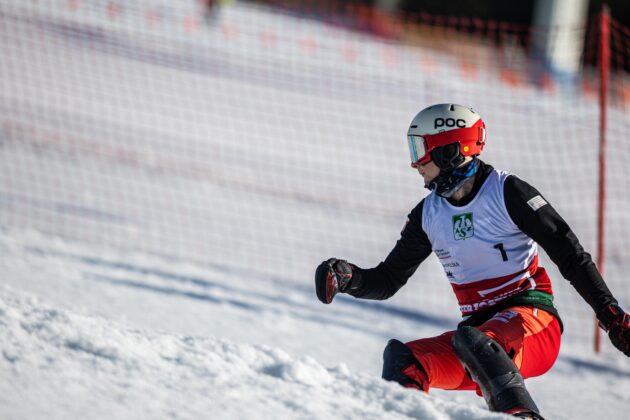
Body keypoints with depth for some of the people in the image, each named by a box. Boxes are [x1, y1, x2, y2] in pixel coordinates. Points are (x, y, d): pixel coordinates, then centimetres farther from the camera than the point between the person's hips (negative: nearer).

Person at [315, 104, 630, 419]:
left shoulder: (507, 192, -8)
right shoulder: (428, 215, 9)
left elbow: (571, 255, -7)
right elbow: (388, 280, 15)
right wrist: (347, 278, -6)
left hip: (532, 323, -6)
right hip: (479, 326, 6)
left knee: (473, 342, -37)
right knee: (401, 360, -18)